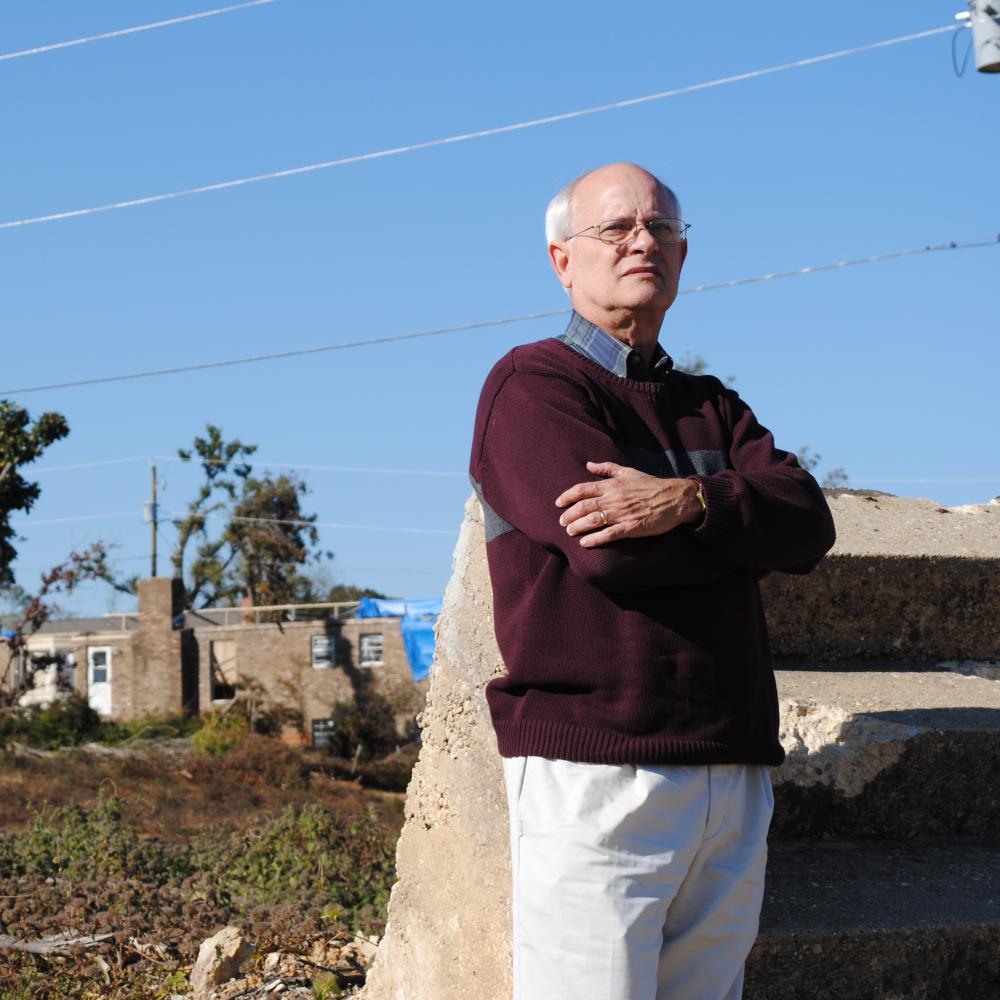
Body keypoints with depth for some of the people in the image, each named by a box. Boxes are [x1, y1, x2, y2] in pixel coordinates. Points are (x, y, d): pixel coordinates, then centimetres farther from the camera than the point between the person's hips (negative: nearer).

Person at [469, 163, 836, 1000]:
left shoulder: (712, 406, 22)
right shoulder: (532, 385, 1)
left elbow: (811, 522, 3)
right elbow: (610, 550, -15)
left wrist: (690, 502, -16)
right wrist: (749, 525, 2)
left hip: (732, 777, 6)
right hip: (595, 770, -6)